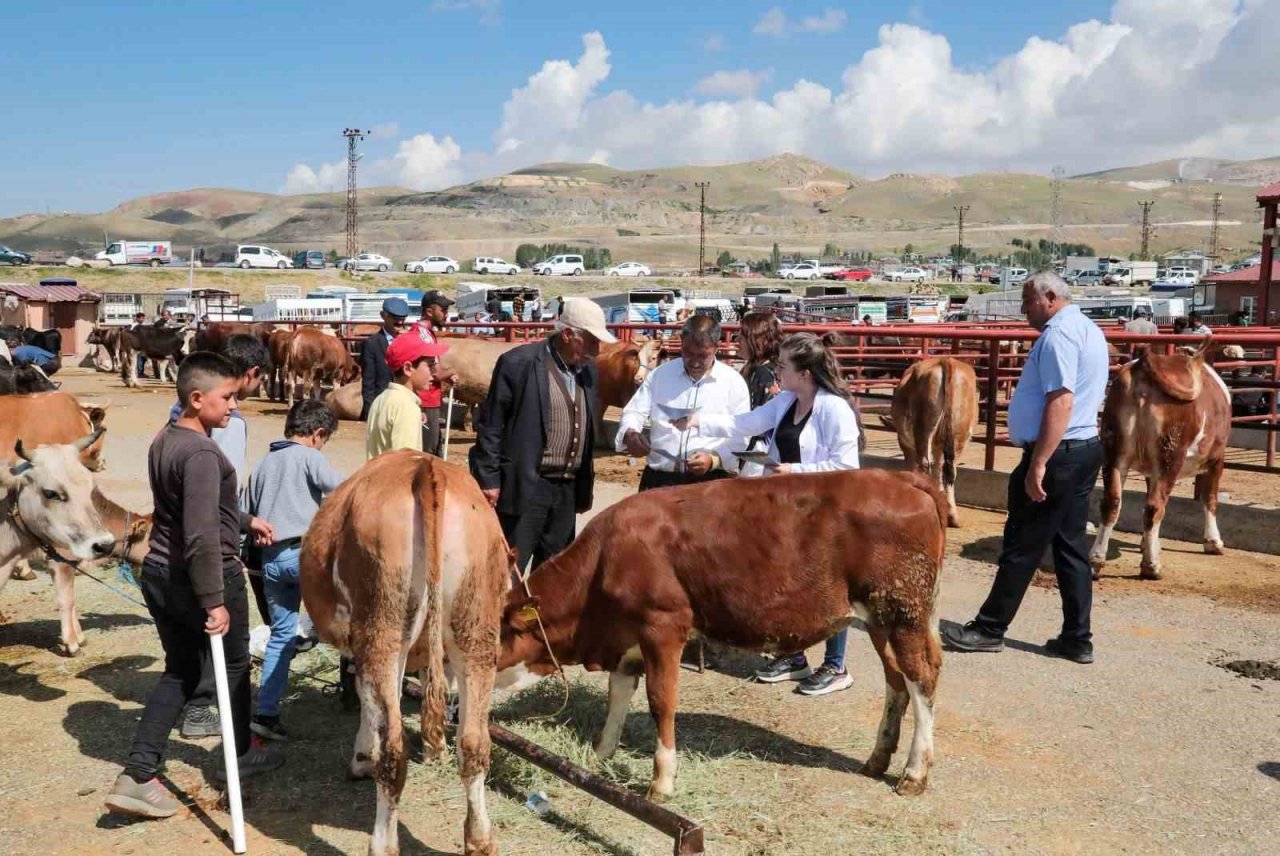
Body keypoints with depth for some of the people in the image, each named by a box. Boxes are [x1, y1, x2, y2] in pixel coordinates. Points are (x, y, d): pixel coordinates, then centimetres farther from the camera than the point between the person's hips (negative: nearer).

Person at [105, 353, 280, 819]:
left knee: (179, 670, 18)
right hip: (201, 576, -8)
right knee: (233, 665, 16)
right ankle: (242, 753, 35)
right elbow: (202, 535, -30)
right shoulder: (202, 454, -25)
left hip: (158, 572, 8)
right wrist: (214, 601, -26)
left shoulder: (164, 440, 6)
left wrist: (246, 521, 30)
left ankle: (137, 776, 11)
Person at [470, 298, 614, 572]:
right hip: (525, 487, -7)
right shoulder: (518, 363, -12)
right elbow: (490, 426, -9)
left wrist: (585, 486, 16)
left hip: (568, 490, 7)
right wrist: (489, 480, -11)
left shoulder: (588, 370, 9)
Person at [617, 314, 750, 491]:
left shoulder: (733, 382, 0)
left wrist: (714, 459, -20)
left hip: (710, 483, -2)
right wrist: (630, 434, -17)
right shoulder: (660, 375, 7)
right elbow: (634, 412, 6)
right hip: (658, 480, 2)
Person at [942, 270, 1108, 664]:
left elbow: (1061, 402, -25)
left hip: (1056, 454, -10)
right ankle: (1077, 639, 16)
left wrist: (1038, 464, -26)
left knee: (1022, 547, -1)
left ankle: (989, 629, 8)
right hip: (1085, 448, 10)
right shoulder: (1089, 330, 17)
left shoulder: (1058, 335, -15)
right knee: (1071, 546, 12)